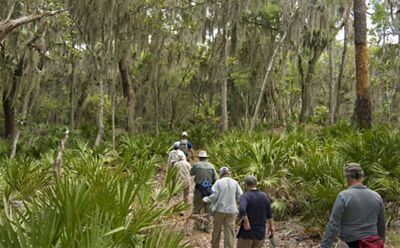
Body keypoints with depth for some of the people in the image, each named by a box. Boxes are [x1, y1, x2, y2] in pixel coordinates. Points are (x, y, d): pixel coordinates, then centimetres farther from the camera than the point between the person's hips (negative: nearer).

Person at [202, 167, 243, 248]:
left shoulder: (218, 182, -6)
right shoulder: (235, 183, 1)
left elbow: (214, 196, -11)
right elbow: (240, 196, -1)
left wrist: (206, 199, 6)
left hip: (220, 209, -1)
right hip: (231, 210, 1)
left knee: (217, 229, 16)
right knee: (230, 231, 4)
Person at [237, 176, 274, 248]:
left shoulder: (244, 196, -14)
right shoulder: (264, 196, 1)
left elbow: (242, 210, -34)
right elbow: (269, 214, 10)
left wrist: (246, 222, -20)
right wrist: (271, 226, 25)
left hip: (247, 233, -4)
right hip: (260, 233, 4)